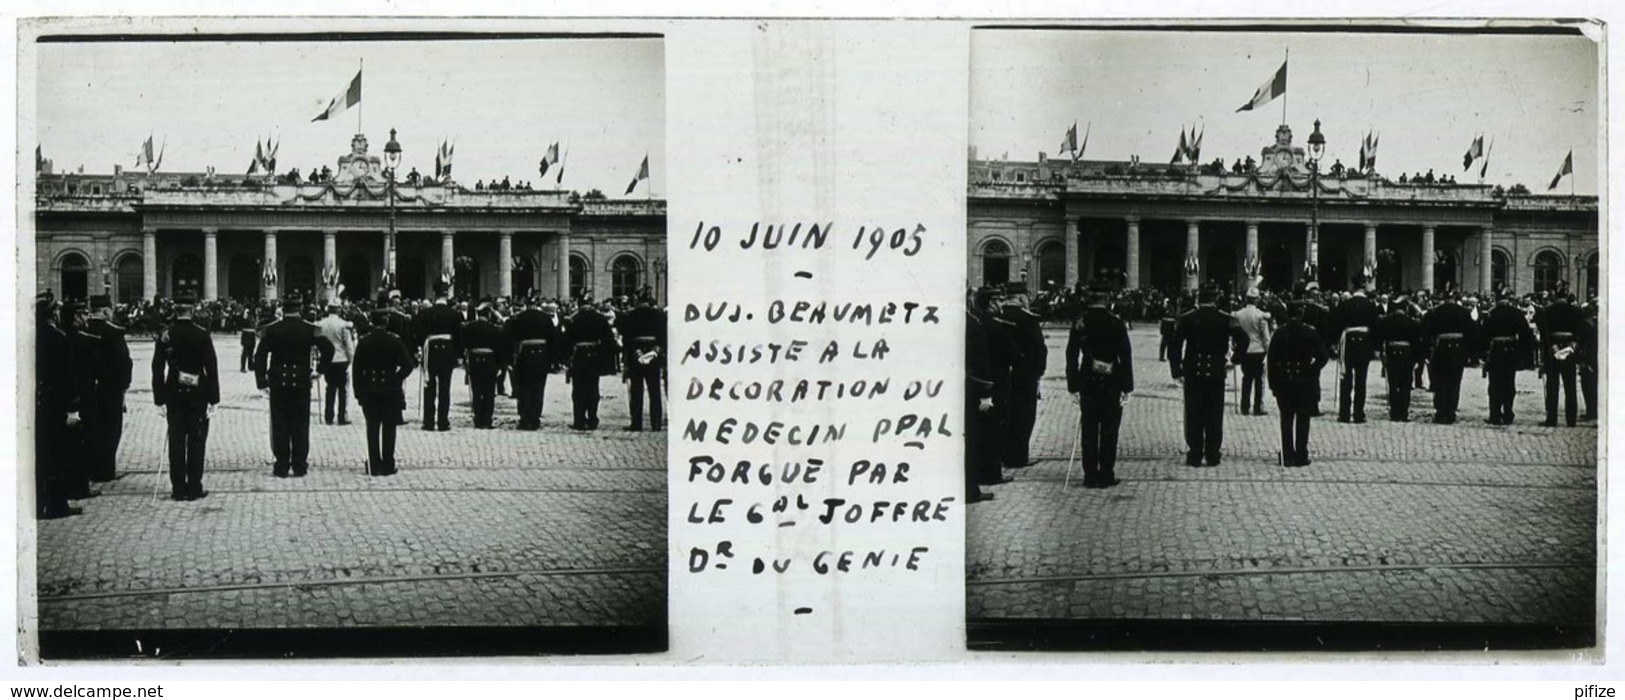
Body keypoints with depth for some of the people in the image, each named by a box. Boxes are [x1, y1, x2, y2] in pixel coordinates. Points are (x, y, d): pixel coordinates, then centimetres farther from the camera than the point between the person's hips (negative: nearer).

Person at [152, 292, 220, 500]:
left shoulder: (165, 335, -2)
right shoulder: (202, 335, -7)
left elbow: (158, 369, -2)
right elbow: (212, 368, -8)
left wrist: (159, 399, 3)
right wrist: (213, 399, -3)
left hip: (174, 395, 2)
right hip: (197, 395, -2)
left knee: (176, 442, 7)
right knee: (196, 441, 5)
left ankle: (178, 488, 8)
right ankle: (194, 488, 5)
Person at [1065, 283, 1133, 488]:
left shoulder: (1080, 323, -1)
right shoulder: (1116, 323, -6)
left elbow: (1071, 356, -1)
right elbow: (1126, 356, -6)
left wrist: (1073, 386, 3)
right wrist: (1127, 387, -2)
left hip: (1087, 384, 2)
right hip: (1111, 384, -2)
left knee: (1088, 431, 6)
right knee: (1109, 430, 5)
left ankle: (1090, 476, 7)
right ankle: (1106, 475, 6)